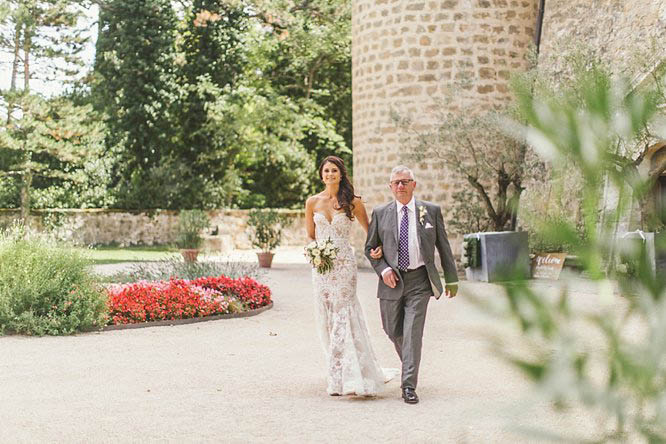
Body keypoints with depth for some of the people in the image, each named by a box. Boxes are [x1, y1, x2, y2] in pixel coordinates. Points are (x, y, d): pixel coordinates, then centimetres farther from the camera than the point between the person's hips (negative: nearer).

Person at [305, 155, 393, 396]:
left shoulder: (353, 202, -1)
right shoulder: (312, 202, 6)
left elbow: (370, 231, 7)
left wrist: (377, 248, -12)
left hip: (344, 265, -3)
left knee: (342, 317, -8)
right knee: (326, 319, 6)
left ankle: (340, 377, -7)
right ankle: (345, 374, 21)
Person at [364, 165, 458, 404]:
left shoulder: (431, 211, 2)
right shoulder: (381, 213, 4)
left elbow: (443, 246, 7)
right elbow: (370, 248, 10)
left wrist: (452, 279, 8)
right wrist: (383, 269, -7)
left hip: (419, 281, -2)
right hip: (392, 281, 2)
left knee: (413, 332, -10)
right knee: (393, 332, 12)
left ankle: (409, 386, -8)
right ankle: (410, 364, 41)